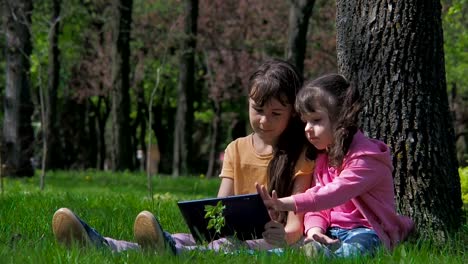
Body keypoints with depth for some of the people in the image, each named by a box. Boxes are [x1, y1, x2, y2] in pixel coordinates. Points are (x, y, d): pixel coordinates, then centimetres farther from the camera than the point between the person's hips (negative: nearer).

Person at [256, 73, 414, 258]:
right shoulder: (323, 158, 19)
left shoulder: (366, 157, -11)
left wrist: (287, 204, -37)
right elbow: (317, 206, 12)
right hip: (332, 233, 9)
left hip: (365, 231, -9)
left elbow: (333, 194, -26)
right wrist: (314, 230, -13)